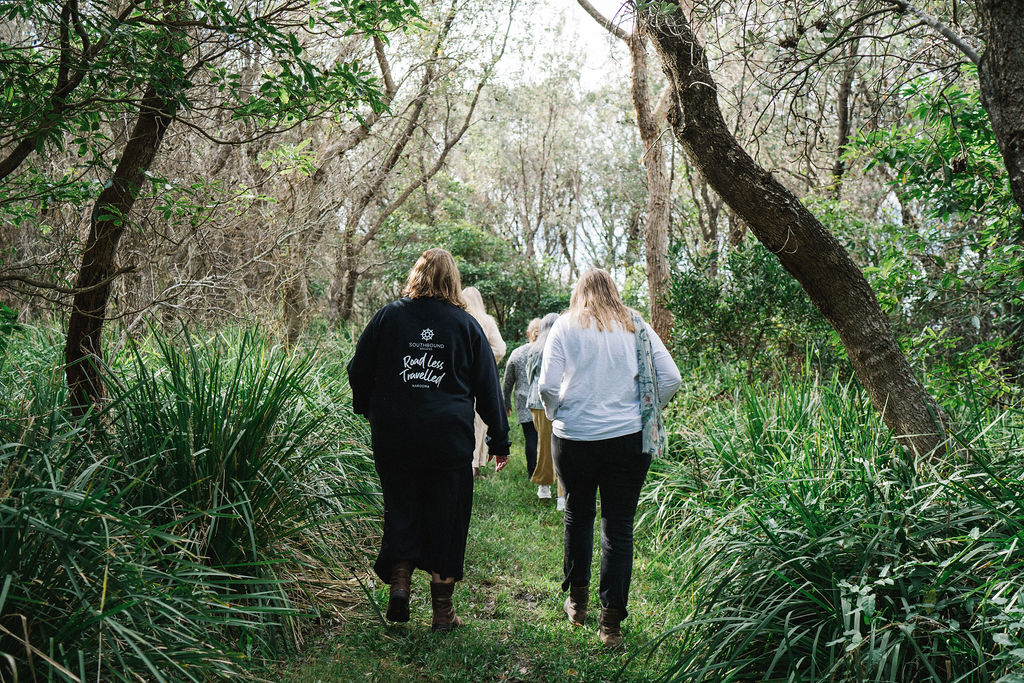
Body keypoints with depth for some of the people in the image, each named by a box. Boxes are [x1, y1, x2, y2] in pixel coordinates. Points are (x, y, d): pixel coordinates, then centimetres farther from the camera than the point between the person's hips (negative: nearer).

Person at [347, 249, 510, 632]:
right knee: (446, 519, 8)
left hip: (394, 436, 1)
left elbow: (358, 370, 8)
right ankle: (443, 611, 14)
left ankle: (399, 583, 1)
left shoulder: (389, 316, 3)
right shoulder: (466, 324, 4)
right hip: (450, 439, 0)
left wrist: (366, 409, 25)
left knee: (401, 510, 16)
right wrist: (499, 441, 11)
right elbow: (488, 387, 6)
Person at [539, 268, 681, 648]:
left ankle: (577, 602, 30)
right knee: (619, 525, 5)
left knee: (578, 515, 18)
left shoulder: (565, 327, 1)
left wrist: (556, 415, 10)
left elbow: (548, 385, -7)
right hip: (628, 439, 0)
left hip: (574, 437, 0)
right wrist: (644, 414, 12)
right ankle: (611, 620, 4)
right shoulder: (635, 326, 5)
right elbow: (670, 378, 0)